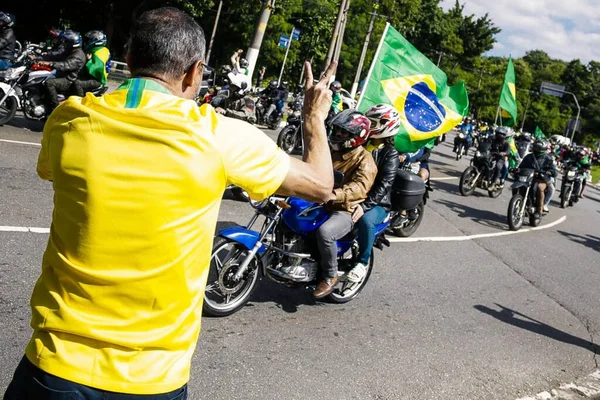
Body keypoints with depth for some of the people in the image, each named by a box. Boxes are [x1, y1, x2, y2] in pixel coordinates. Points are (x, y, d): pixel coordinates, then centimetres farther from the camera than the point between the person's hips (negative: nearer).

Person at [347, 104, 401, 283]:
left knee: (366, 220, -36)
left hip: (377, 203, -6)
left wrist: (365, 206, -31)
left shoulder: (390, 154, -10)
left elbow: (383, 186, -20)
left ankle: (362, 262, -15)